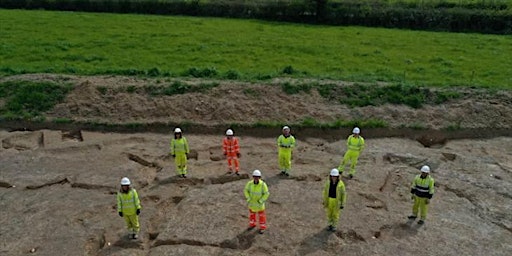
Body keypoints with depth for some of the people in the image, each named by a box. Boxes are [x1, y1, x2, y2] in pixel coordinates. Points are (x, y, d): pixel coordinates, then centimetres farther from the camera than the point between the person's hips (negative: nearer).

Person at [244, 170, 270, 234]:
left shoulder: (263, 184, -29)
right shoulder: (250, 183, -21)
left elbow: (266, 194, -20)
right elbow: (246, 190, -7)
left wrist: (260, 201, -22)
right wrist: (248, 199, -16)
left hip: (259, 201, -3)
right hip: (252, 201, 3)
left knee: (261, 214, 15)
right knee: (252, 213, 23)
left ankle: (262, 227, 37)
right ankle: (252, 224, 47)